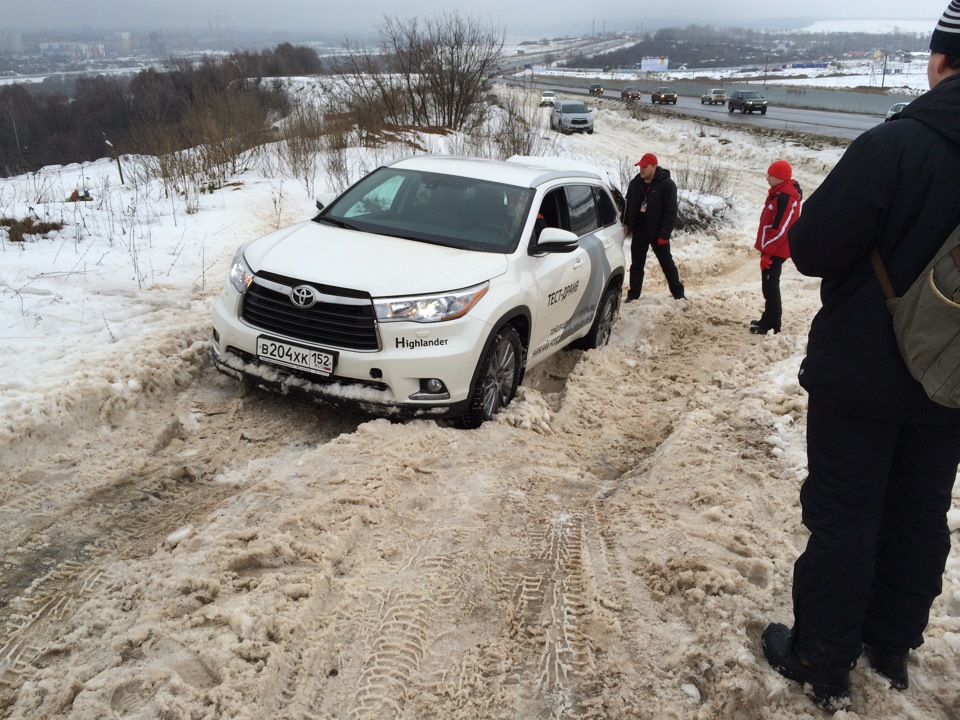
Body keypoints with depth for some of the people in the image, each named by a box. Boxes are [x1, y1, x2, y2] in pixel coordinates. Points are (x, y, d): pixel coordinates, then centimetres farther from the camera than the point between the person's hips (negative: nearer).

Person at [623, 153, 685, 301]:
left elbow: (671, 212, -14)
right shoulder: (635, 183, 4)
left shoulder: (667, 185, -12)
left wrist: (664, 234, -19)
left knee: (667, 263, 4)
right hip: (639, 232, 4)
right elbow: (628, 206, 13)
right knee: (636, 264, 9)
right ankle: (633, 294, 18)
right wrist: (627, 225, 5)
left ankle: (678, 293, 14)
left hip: (657, 233, -4)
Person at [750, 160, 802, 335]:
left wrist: (767, 251, -22)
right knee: (769, 285, 15)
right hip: (772, 248, 10)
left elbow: (780, 229, -24)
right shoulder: (779, 193, 13)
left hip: (775, 251, -10)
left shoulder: (786, 198, -20)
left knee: (770, 286, -6)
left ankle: (772, 326, -1)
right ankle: (768, 320, 24)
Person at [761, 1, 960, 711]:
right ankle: (893, 645, 36)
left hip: (862, 376, -5)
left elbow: (811, 250, -19)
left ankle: (822, 662, 20)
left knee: (843, 518, 6)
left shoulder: (896, 146, -22)